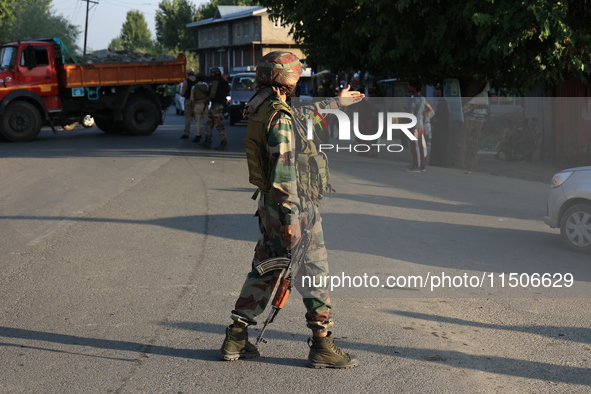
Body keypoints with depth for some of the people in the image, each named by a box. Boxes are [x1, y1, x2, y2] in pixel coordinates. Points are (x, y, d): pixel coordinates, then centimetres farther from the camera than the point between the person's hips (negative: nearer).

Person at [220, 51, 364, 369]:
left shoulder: (261, 110, 10)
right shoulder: (279, 119, -20)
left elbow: (301, 115, 28)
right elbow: (283, 171, -25)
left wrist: (336, 102, 40)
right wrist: (291, 218, -26)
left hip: (269, 206, 9)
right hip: (294, 208, -9)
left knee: (263, 272, 16)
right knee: (314, 274, 1)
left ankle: (235, 340, 20)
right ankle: (322, 346, 9)